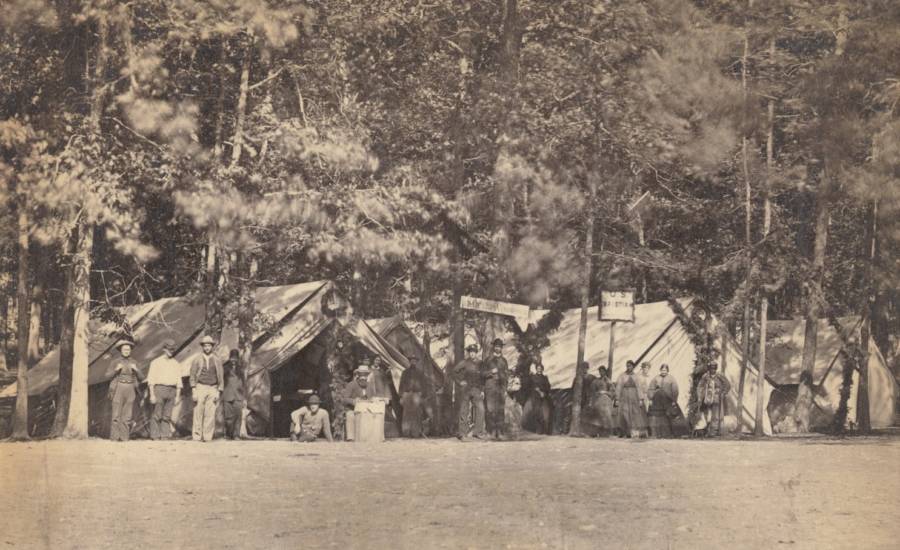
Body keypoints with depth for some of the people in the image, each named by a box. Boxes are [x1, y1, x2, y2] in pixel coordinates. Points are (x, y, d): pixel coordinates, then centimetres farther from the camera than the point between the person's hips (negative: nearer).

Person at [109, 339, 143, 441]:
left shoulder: (134, 363, 13)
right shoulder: (116, 362, 7)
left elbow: (140, 378, 11)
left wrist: (136, 370, -7)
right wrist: (116, 370, -13)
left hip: (130, 390, 2)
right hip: (118, 389, -2)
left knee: (127, 416, -1)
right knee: (116, 415, -8)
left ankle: (124, 437, 0)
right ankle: (114, 437, -8)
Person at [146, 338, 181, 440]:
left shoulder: (176, 364, 15)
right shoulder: (156, 362, 4)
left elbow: (178, 381, 15)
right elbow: (151, 379, -1)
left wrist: (177, 396, 7)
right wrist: (152, 394, -9)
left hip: (172, 390, 3)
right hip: (159, 389, -3)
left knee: (167, 416, 0)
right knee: (157, 415, -6)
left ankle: (165, 435, 0)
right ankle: (155, 436, -5)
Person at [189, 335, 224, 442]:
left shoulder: (216, 361, 11)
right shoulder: (197, 360, 7)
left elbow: (220, 377, 11)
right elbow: (192, 376, 3)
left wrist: (219, 392, 2)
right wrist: (194, 391, -7)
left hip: (212, 389, 1)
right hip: (200, 388, -1)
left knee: (210, 414, -6)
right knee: (198, 413, -5)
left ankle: (208, 436, -4)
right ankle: (197, 436, -3)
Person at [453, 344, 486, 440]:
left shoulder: (479, 365, 11)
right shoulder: (464, 363, -1)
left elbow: (482, 378, 17)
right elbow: (454, 371, -5)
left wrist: (482, 390, 9)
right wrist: (459, 381, -8)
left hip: (476, 390, 3)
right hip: (465, 389, -3)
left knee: (480, 409, -9)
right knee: (464, 411, 1)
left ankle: (479, 432, -2)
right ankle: (462, 433, 8)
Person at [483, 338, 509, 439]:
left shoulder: (504, 360, 16)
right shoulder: (488, 360, 9)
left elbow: (507, 375, 16)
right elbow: (483, 373, 6)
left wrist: (505, 388, 7)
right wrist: (491, 372, -12)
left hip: (501, 388, 3)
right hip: (490, 386, -3)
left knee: (500, 410, -2)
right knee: (491, 409, -11)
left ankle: (499, 431, 0)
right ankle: (491, 430, -11)